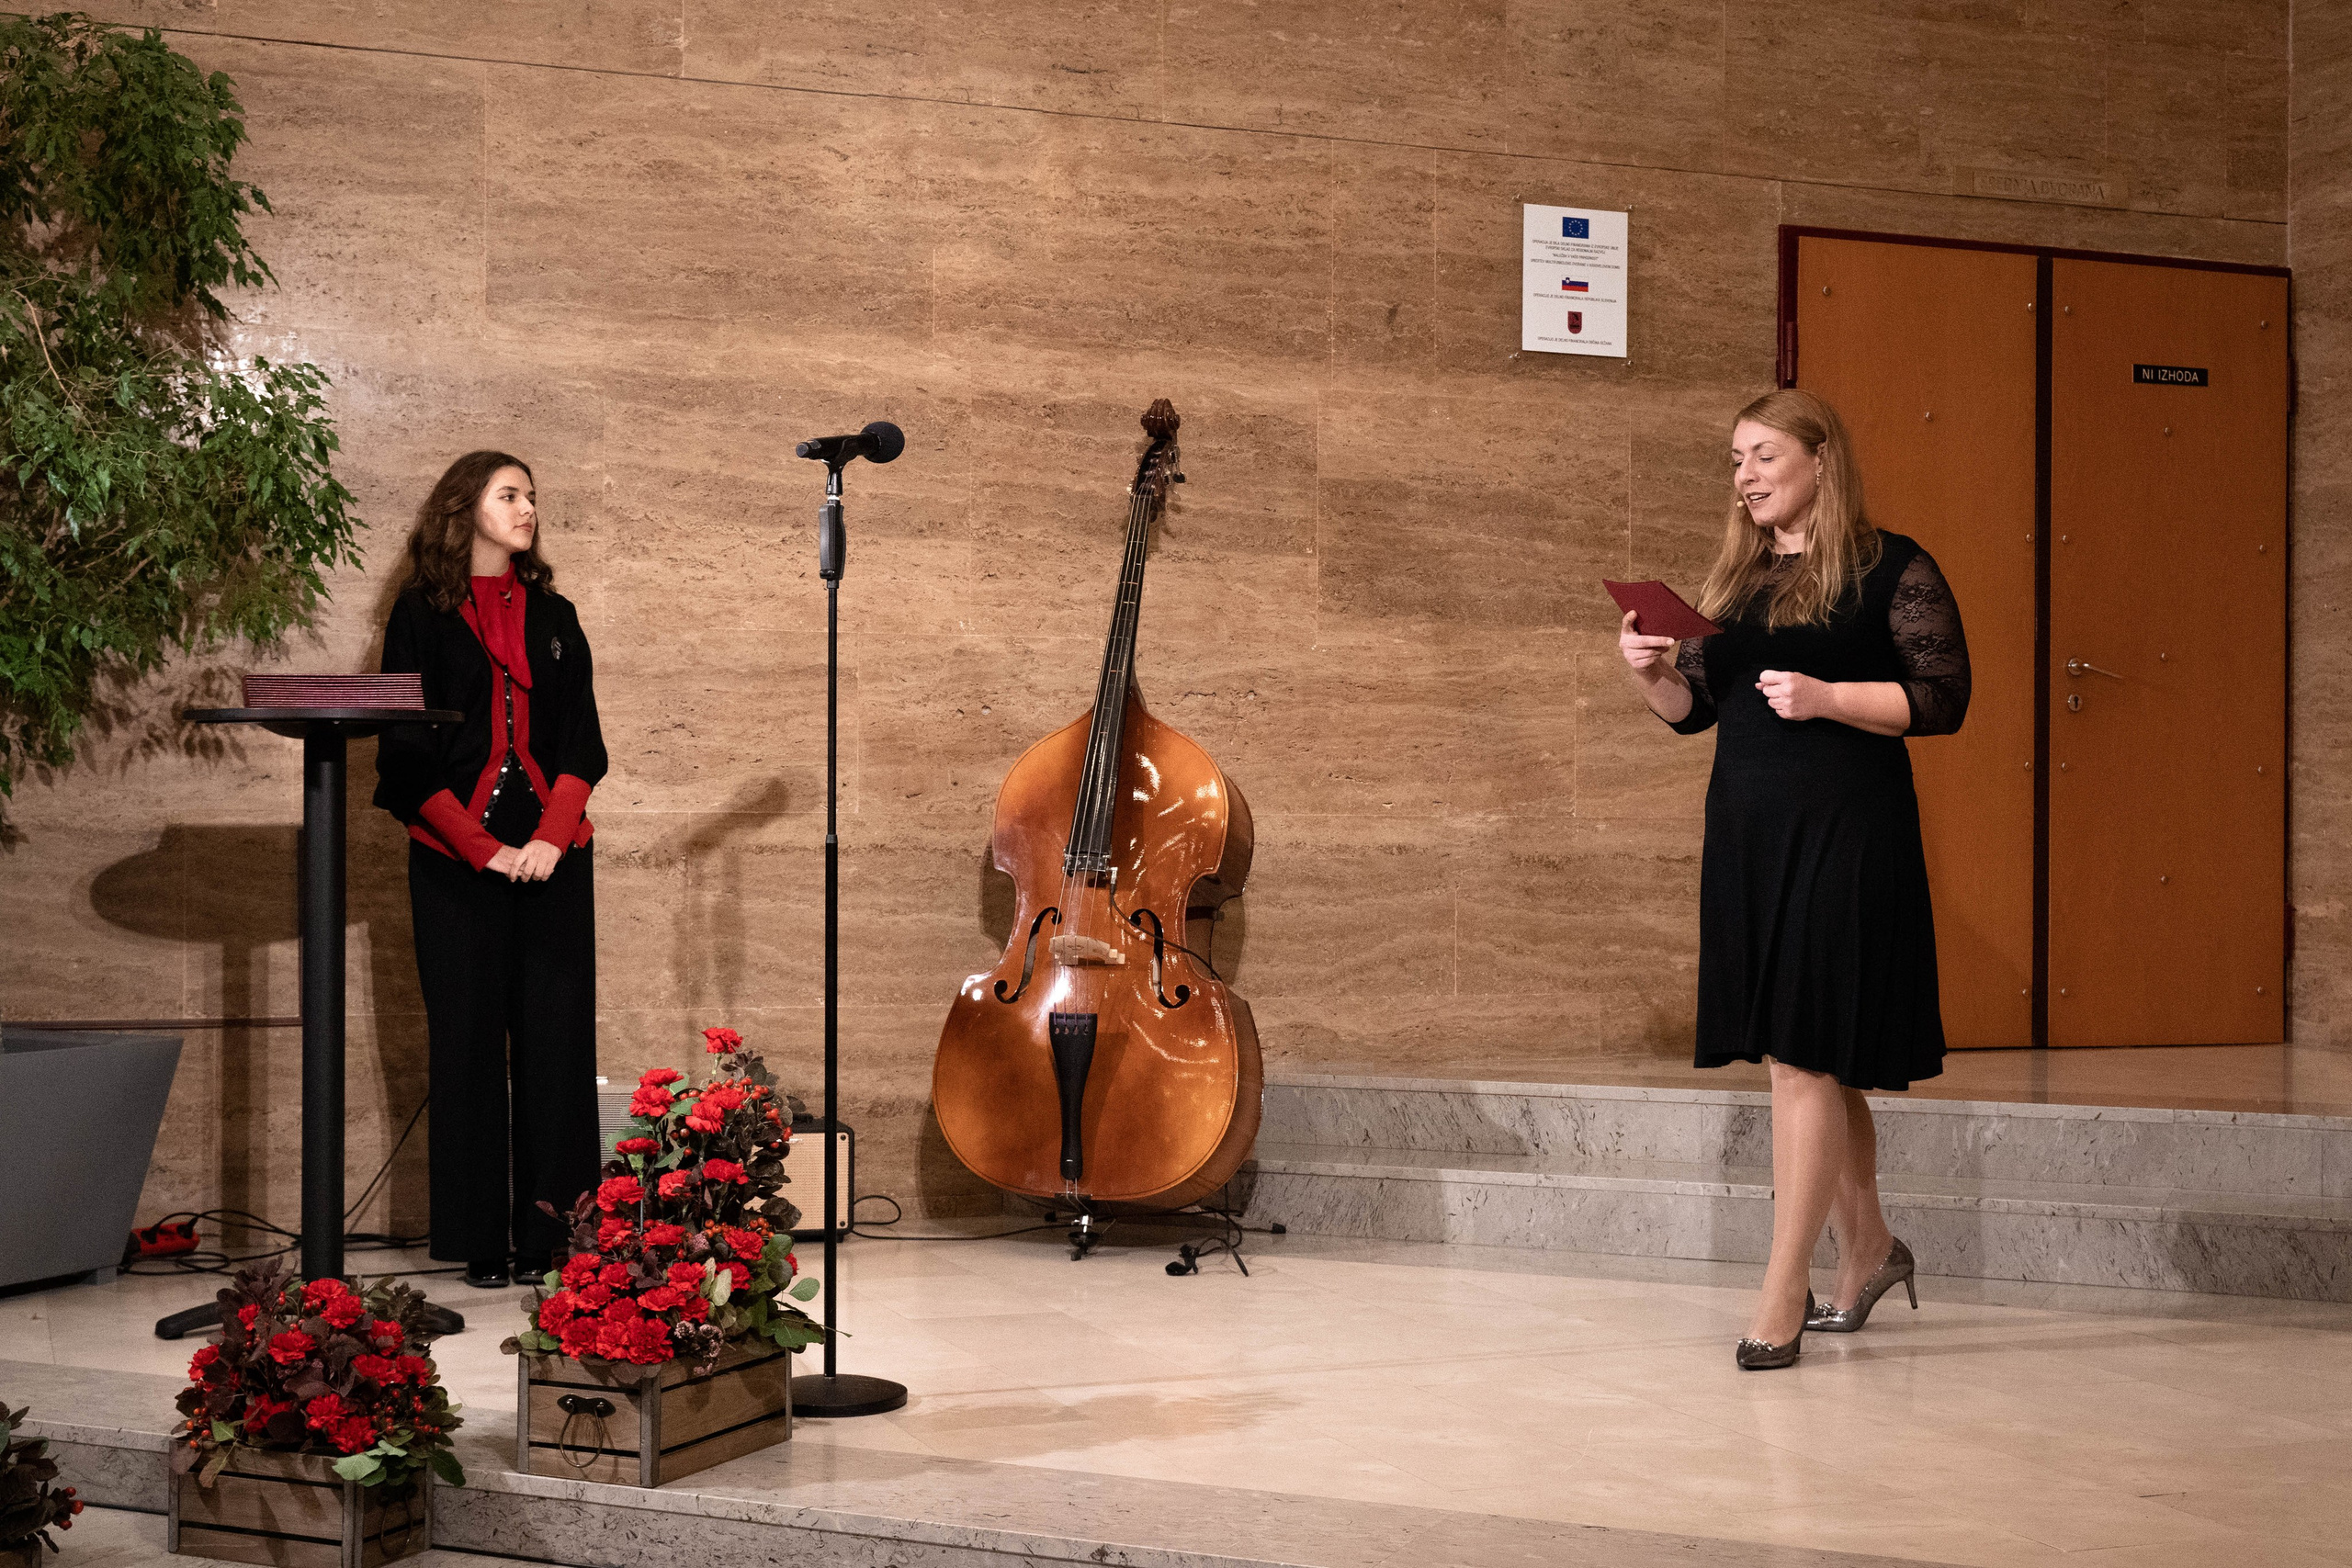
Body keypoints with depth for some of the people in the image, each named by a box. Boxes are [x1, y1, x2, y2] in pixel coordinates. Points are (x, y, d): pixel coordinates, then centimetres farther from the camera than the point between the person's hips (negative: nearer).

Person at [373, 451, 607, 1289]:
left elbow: (583, 742, 9)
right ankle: (481, 1241, 5)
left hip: (552, 858, 3)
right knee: (469, 1042, -1)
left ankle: (552, 1234, 2)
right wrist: (486, 849, -10)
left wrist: (552, 838, -7)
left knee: (556, 1041, -2)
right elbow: (407, 755, -2)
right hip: (456, 859, -3)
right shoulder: (422, 614, 4)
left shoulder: (552, 615, 14)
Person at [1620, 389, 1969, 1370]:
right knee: (1813, 1057, 14)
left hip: (1846, 829, -7)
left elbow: (1943, 698, -9)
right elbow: (1694, 707, 16)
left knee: (1801, 1054, -8)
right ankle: (1867, 1250, 30)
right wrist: (1652, 674, -4)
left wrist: (1827, 698, -20)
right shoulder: (1736, 577, 15)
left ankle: (1786, 1290, -3)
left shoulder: (1892, 569, -4)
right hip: (1746, 827, 7)